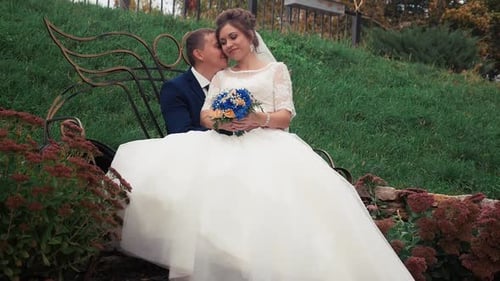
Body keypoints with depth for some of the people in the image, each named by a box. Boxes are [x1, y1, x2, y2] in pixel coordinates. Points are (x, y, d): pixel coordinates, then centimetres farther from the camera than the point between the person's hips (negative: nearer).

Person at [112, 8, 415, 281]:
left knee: (271, 194, -40)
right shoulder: (221, 77, 29)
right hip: (227, 145, 3)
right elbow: (205, 115, 13)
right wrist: (221, 120, -13)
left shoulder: (276, 69, 19)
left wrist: (261, 118, -19)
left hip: (267, 145, -3)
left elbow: (286, 116, 5)